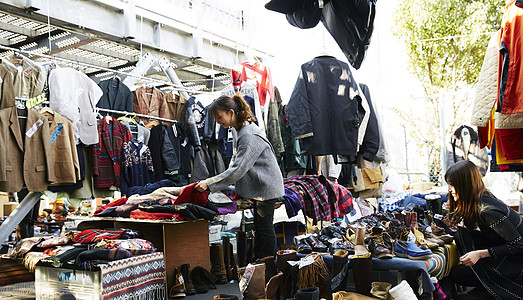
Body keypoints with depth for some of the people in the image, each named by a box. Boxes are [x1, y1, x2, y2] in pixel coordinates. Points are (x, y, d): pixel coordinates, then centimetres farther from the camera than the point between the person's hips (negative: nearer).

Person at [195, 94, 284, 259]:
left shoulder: (249, 136, -26)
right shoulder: (243, 129, 6)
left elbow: (238, 169, -30)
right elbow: (237, 159, 14)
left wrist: (209, 183, -28)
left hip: (266, 186, -10)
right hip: (259, 185, 10)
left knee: (265, 227, 0)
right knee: (259, 225, 17)